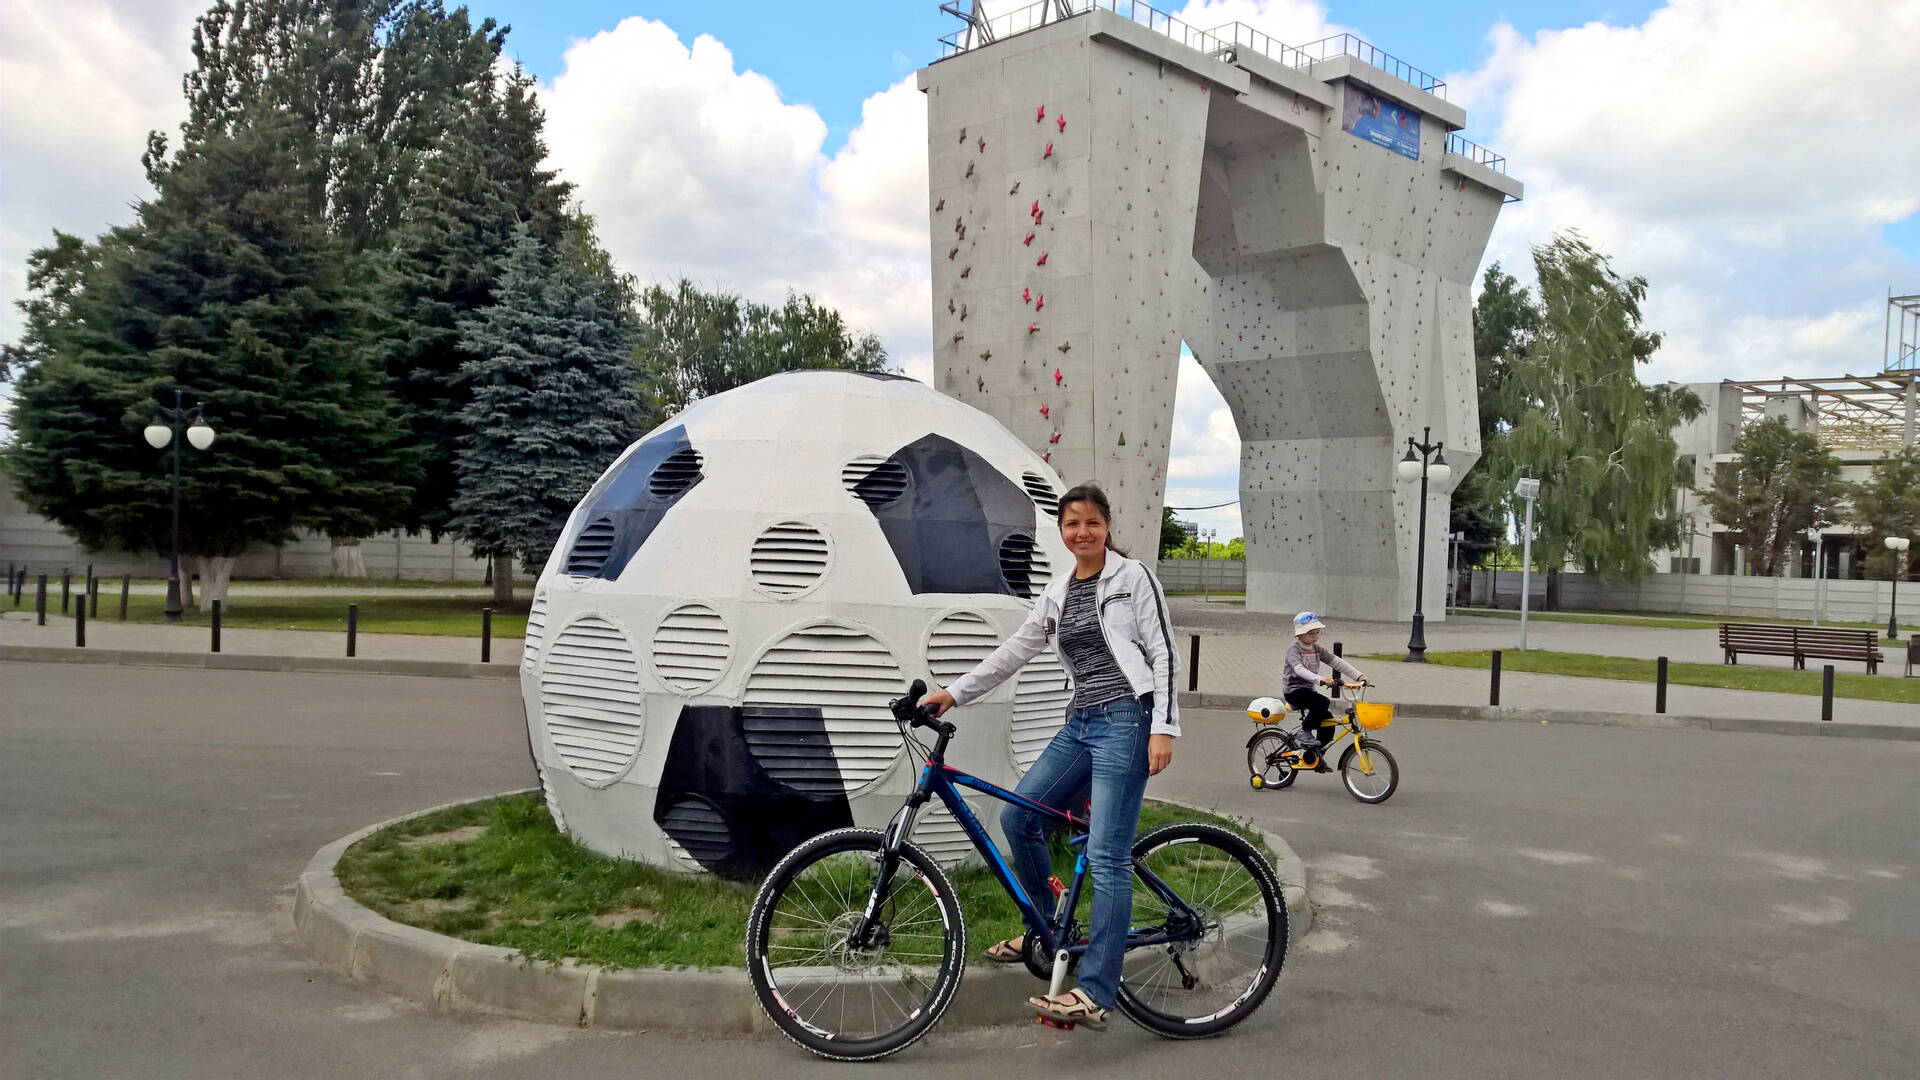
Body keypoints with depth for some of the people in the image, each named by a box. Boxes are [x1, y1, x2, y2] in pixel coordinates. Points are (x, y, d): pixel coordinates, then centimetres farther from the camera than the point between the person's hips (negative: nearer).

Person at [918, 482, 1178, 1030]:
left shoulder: (1133, 577, -1)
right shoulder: (1058, 593, 16)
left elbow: (1162, 653, -6)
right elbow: (1015, 650, 16)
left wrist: (1163, 727, -14)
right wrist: (954, 692, 10)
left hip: (1126, 721, -7)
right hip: (1081, 724, 7)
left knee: (1106, 856, -12)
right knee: (1018, 815, 1)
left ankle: (1096, 995, -12)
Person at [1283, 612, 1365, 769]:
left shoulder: (1316, 649, 10)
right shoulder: (1294, 649, -13)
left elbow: (1337, 662, 3)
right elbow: (1299, 669, -30)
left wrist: (1358, 675, -8)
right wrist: (1320, 679, -45)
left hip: (1308, 690, 8)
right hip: (1293, 691, -8)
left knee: (1328, 721, -1)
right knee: (1323, 702, -30)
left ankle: (1313, 754, 16)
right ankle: (1305, 731, -13)